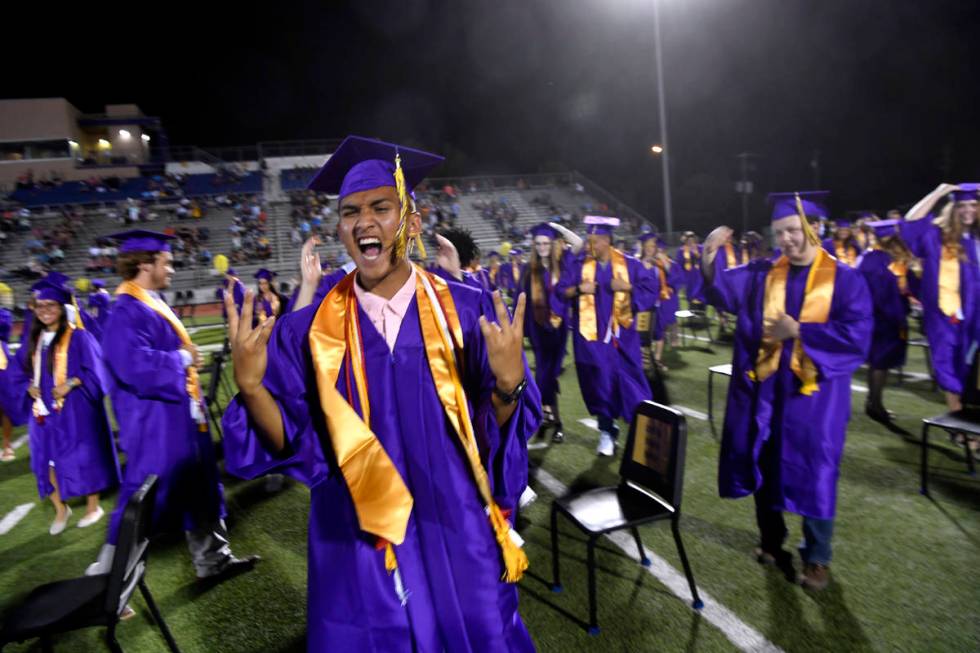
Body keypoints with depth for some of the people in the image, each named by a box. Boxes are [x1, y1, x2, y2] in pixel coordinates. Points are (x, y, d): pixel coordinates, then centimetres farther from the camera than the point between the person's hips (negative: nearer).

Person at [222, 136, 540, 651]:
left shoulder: (469, 313, -10)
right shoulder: (309, 332, -5)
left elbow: (499, 434, -9)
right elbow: (297, 447, -6)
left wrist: (508, 385, -30)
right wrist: (251, 386, -22)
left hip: (458, 542, 0)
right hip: (360, 551, 1)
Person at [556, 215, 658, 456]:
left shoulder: (628, 263, 0)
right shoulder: (578, 264, 2)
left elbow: (652, 287, 0)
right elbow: (560, 290, 0)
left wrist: (628, 287, -15)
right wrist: (578, 289, -18)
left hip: (621, 333, 0)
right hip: (591, 333, 1)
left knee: (628, 380, 4)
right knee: (599, 380, 5)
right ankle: (606, 432, 20)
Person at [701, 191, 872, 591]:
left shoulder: (845, 279, -4)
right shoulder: (762, 274, 4)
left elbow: (856, 336, -11)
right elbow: (724, 290, -12)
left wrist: (799, 331, -19)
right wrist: (709, 259, -30)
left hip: (813, 393, -2)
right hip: (764, 390, 3)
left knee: (814, 475, 8)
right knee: (765, 467, 12)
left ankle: (817, 557, 29)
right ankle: (771, 541, 34)